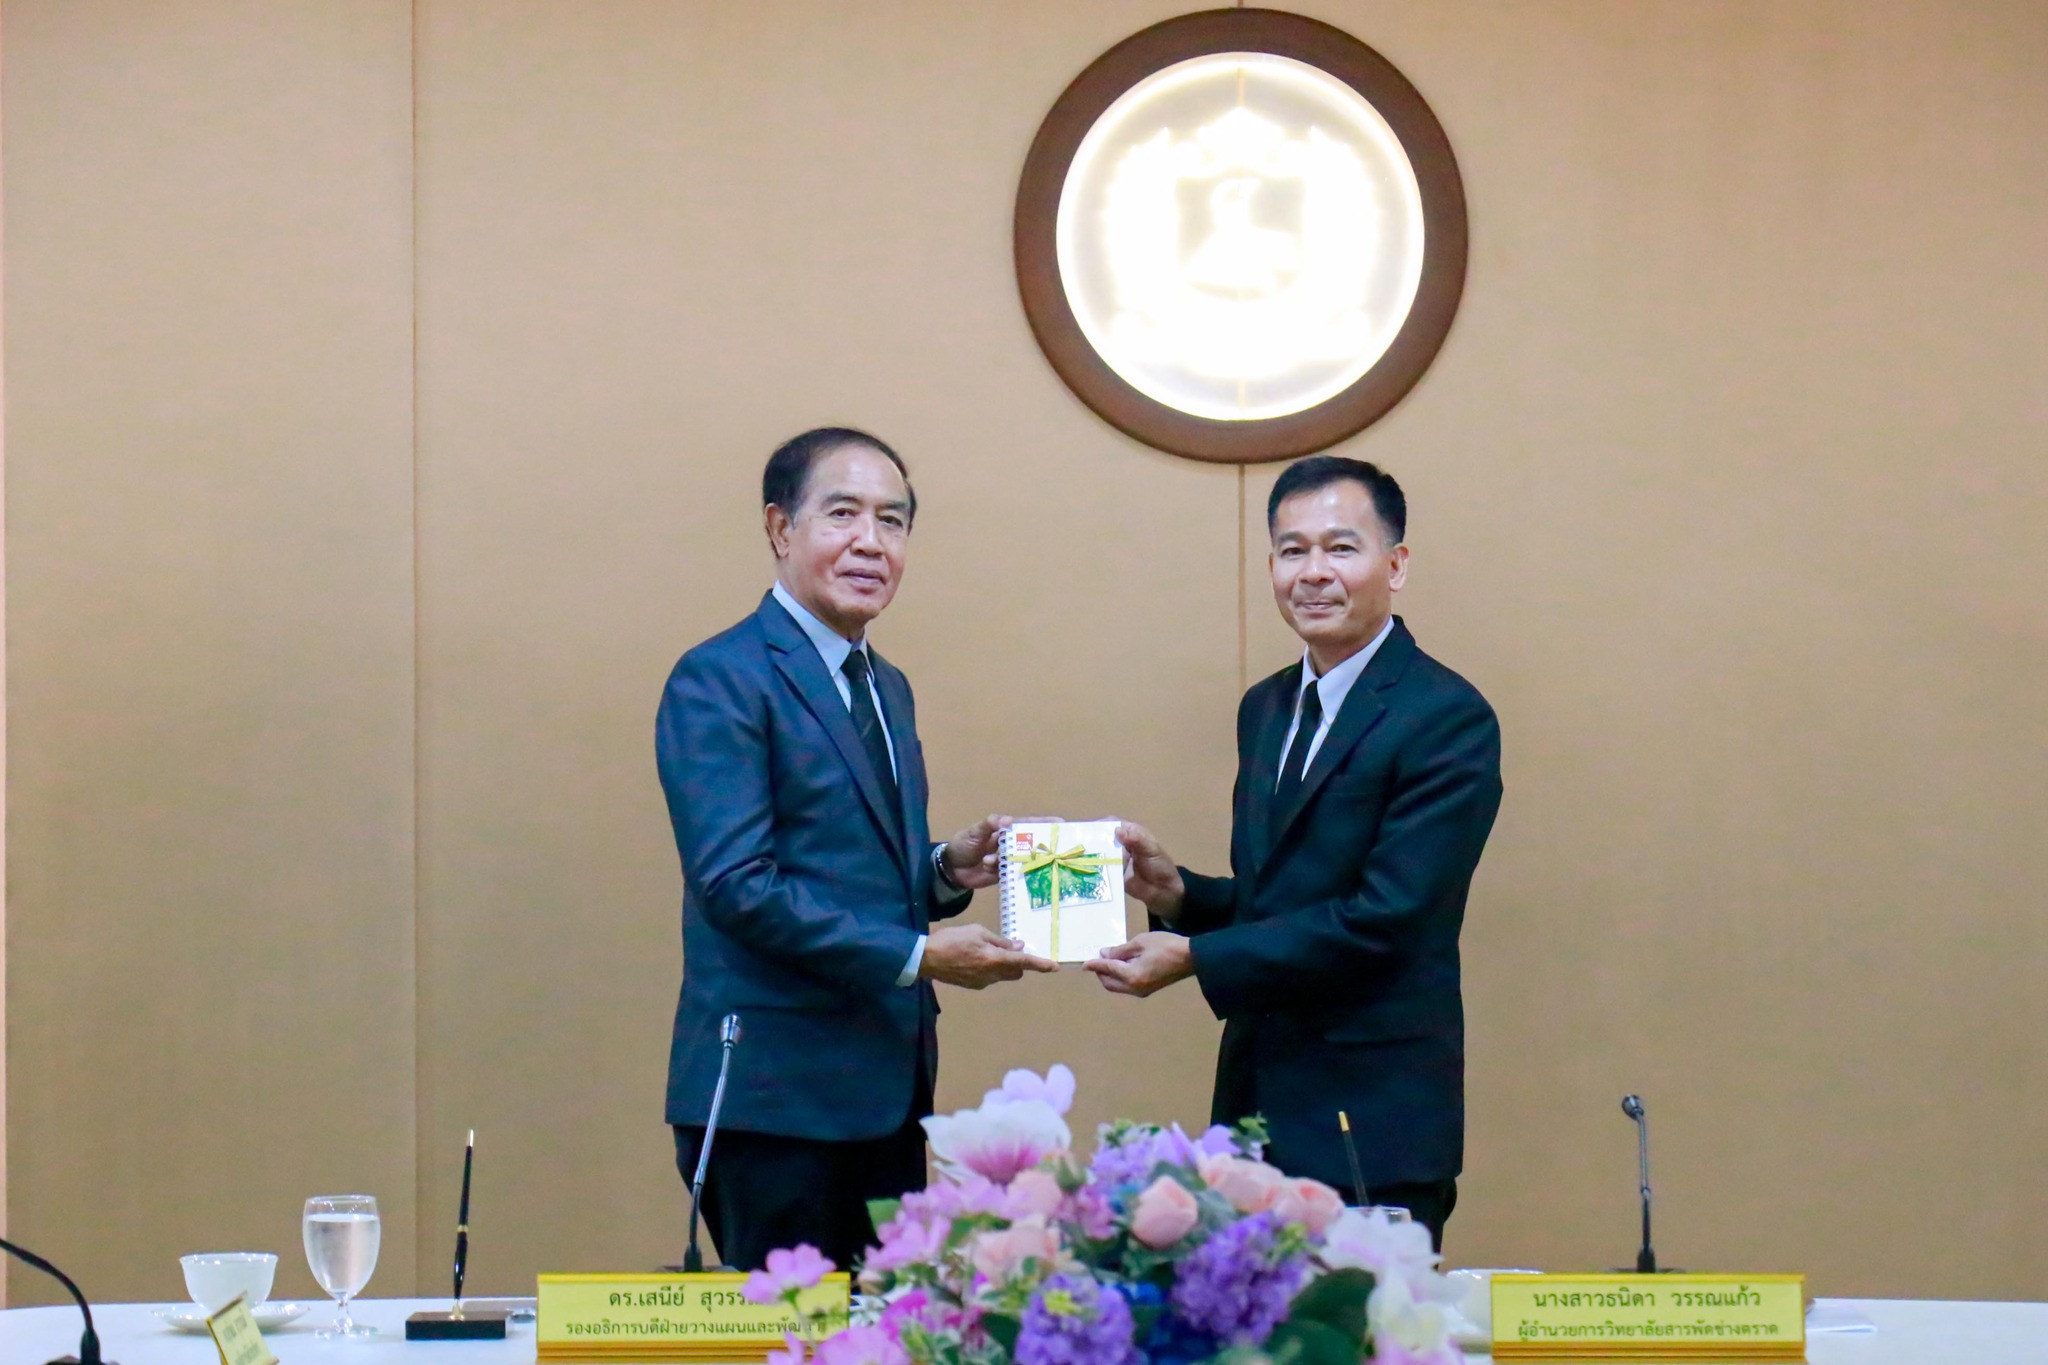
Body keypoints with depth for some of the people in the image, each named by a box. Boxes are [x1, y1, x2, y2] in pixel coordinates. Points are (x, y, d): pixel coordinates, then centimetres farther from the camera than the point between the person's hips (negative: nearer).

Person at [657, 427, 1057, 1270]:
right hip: (774, 1100, -8)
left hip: (888, 1094, 8)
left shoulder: (887, 688, 19)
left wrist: (947, 870, 3)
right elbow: (737, 886, -17)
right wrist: (916, 955, -17)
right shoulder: (720, 682, -8)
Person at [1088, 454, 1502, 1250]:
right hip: (1256, 1106, 7)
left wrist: (1193, 959, -16)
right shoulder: (1266, 709, 15)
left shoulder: (1447, 719, -10)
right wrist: (1175, 892, 0)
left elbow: (1383, 920, -17)